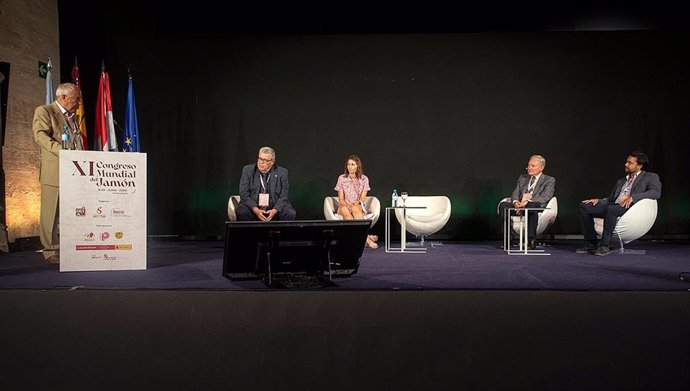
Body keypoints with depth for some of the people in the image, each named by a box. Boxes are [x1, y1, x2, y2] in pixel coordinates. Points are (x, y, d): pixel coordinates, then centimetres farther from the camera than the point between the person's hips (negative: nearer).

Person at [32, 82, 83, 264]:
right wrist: (61, 151, -26)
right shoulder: (43, 111, -1)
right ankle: (51, 251, 5)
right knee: (51, 213, -2)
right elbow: (40, 135, -14)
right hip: (54, 172, -7)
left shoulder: (71, 116, 22)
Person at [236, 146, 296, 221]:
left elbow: (283, 196, 0)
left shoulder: (282, 172, 4)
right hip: (253, 208, 0)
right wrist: (255, 209, -19)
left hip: (275, 209, 1)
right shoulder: (248, 170, 4)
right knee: (241, 212, -32)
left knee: (290, 214, -27)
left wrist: (274, 210, -19)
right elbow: (244, 194, -3)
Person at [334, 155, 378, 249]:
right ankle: (366, 237, -42)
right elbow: (341, 199, 1)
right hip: (345, 206, 1)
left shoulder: (364, 179, 3)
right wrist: (347, 205, -19)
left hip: (359, 207, 0)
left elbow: (362, 198, -2)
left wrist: (355, 204, -21)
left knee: (355, 209, -38)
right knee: (345, 211, -37)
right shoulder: (342, 178, 3)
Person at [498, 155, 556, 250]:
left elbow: (545, 197, -7)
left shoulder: (549, 180, 9)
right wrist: (515, 202, -10)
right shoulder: (522, 178, 25)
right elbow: (515, 194, 16)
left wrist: (527, 202, -21)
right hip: (519, 205, 5)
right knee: (503, 205, -24)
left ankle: (531, 240, -35)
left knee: (532, 206, -40)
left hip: (536, 206, -4)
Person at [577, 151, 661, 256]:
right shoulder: (621, 181, 32)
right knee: (584, 207, -12)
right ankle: (591, 243, -10)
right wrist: (599, 200, 5)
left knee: (611, 209, -40)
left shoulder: (651, 177, 13)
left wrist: (633, 197, -19)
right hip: (614, 206, 7)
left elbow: (656, 192, -7)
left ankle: (604, 246, -33)